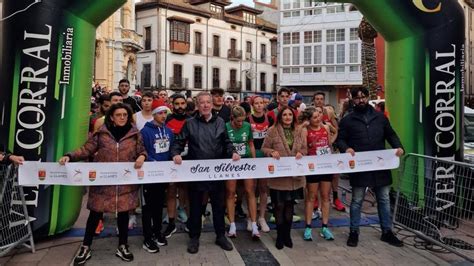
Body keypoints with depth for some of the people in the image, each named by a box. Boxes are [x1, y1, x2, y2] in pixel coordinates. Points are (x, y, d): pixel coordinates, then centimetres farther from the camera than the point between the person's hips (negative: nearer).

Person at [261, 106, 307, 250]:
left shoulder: (299, 131, 5)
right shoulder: (273, 131, -6)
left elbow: (304, 148, 12)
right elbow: (264, 148, -1)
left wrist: (301, 153, -10)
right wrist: (272, 152, -20)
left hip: (294, 174, 3)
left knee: (289, 204, 13)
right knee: (279, 205, 3)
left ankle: (287, 234, 29)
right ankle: (280, 235, 22)